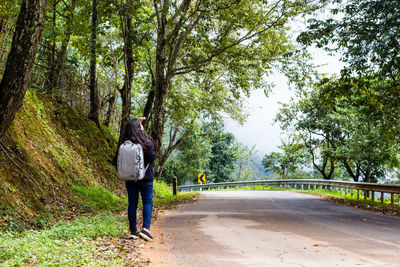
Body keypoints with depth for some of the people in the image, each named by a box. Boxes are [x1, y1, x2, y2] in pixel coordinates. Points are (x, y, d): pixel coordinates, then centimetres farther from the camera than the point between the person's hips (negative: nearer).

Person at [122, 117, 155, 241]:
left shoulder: (125, 143, 0)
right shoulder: (146, 141, -12)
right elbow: (152, 158, -14)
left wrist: (137, 122, 26)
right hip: (145, 177, -4)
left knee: (132, 203, 8)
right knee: (147, 202, 3)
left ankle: (133, 230, 12)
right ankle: (146, 228, -9)